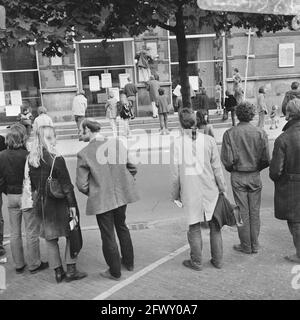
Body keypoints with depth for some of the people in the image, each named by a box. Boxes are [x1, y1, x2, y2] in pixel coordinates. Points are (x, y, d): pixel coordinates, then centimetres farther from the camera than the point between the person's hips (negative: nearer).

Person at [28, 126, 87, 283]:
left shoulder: (31, 159, 2)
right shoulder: (56, 159, -16)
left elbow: (31, 183, 9)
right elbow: (66, 184, -16)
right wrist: (72, 204, -12)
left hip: (42, 204, 6)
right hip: (58, 203, -5)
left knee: (50, 238, 13)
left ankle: (58, 271, 20)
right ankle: (71, 270, 11)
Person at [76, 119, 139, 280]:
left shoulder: (84, 153, -15)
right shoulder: (118, 143, -3)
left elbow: (82, 184, -11)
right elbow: (132, 168, 5)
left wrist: (91, 193, 7)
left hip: (101, 200, -5)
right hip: (122, 195, 5)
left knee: (108, 235, 11)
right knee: (122, 227, 26)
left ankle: (115, 272, 26)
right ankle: (129, 262, 41)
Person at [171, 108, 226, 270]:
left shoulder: (177, 142, -9)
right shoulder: (208, 140, -5)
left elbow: (175, 172, -6)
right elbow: (216, 167, -1)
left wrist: (175, 194, 5)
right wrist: (222, 187, 11)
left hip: (190, 191, -1)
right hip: (210, 189, 2)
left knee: (194, 226, 11)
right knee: (214, 225, 15)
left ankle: (197, 262, 21)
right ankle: (217, 260, 26)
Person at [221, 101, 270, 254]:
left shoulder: (229, 134, -10)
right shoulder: (260, 133, -7)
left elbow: (226, 160, -12)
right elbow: (266, 159, -7)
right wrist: (257, 168, 12)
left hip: (237, 177, -1)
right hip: (255, 176, 1)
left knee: (242, 212, 8)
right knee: (254, 212, 12)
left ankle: (246, 246, 17)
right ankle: (254, 245, 22)